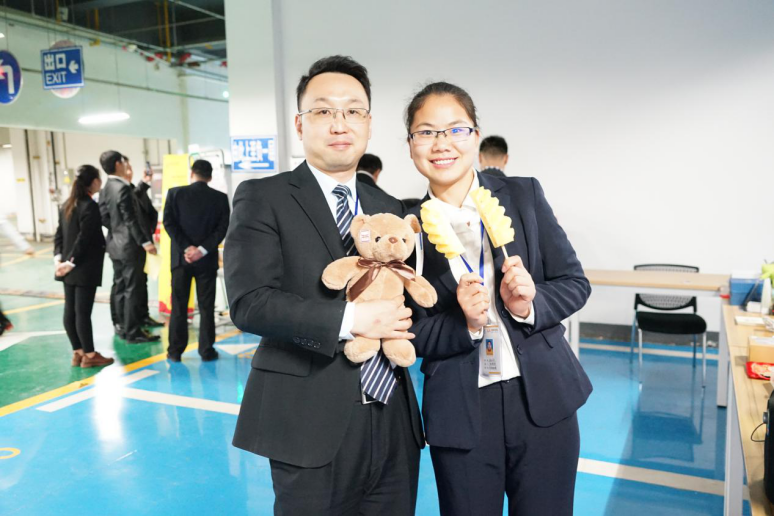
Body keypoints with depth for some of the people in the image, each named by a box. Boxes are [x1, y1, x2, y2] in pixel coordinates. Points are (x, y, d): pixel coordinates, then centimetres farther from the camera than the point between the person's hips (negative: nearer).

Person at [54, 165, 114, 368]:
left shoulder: (67, 204, 12)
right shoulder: (90, 206, -15)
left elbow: (59, 234, 10)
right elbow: (84, 239, -20)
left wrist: (59, 258, 3)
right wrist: (71, 262, -14)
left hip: (70, 268, 9)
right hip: (84, 268, -9)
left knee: (70, 311, 10)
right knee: (83, 312, -3)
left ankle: (77, 352, 20)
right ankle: (89, 355, 6)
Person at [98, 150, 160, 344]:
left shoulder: (105, 190, 9)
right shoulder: (123, 188, -17)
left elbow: (104, 217, 9)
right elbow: (131, 219, -20)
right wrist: (145, 242, -18)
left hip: (115, 245, 9)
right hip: (130, 246, -9)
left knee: (120, 288, 15)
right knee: (132, 289, -4)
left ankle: (123, 326, 24)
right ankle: (133, 332, 1)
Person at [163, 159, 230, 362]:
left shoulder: (175, 193, 0)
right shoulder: (220, 198, 0)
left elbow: (169, 223, -7)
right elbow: (222, 228, -8)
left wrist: (186, 248, -10)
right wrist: (202, 250, -11)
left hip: (181, 258, 1)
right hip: (207, 260, 0)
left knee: (178, 307, 8)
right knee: (206, 307, 6)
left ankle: (175, 351, 12)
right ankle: (207, 351, 9)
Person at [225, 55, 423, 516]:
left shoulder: (389, 208, 12)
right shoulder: (263, 198, -5)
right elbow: (249, 302, -15)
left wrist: (404, 319, -4)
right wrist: (349, 319, -22)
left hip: (394, 421, 6)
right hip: (313, 424, -5)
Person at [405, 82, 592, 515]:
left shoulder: (524, 195, -1)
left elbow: (575, 283, 3)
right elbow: (412, 334, -1)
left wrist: (529, 306, -15)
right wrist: (464, 324, -18)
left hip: (543, 400, 1)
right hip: (460, 414, 0)